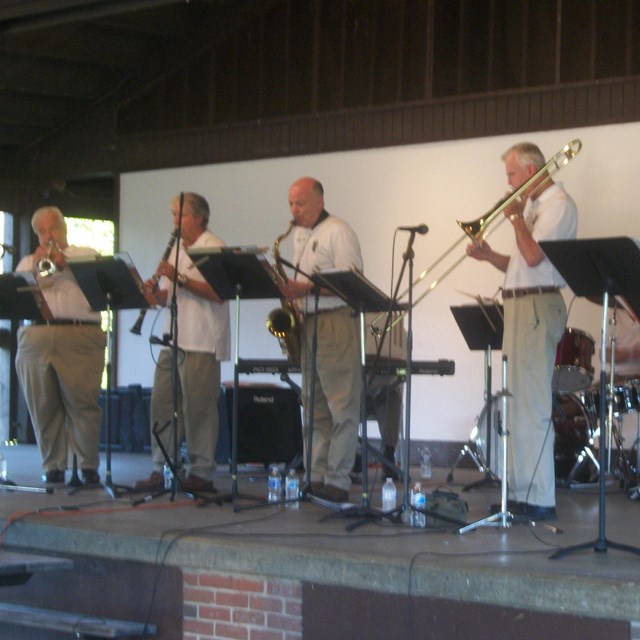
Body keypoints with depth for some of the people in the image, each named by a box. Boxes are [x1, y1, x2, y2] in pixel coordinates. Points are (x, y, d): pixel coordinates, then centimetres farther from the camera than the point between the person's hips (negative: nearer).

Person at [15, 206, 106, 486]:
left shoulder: (87, 256, 18)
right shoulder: (27, 261, 24)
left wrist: (65, 266, -5)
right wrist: (35, 269, -2)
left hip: (79, 339, -3)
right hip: (35, 338, 3)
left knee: (83, 404, -10)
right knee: (43, 408, -1)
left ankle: (89, 466, -5)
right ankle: (53, 468, 5)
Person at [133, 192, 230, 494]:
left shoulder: (214, 248, -5)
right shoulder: (175, 251, 20)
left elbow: (218, 293, -17)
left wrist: (180, 278, -20)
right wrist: (154, 292, -2)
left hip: (202, 342, -8)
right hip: (173, 339, 8)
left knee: (198, 407, -6)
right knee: (161, 402, 4)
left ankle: (201, 472, 1)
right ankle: (161, 469, 9)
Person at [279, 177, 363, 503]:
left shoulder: (338, 232, -9)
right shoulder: (300, 235, 18)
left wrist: (306, 289, -23)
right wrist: (291, 292, 5)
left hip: (336, 321, -9)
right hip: (308, 323, 9)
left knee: (342, 406, -7)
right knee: (314, 405, 9)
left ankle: (337, 481, -8)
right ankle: (317, 476, 13)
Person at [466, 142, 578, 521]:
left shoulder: (558, 204, -10)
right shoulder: (534, 206, 20)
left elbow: (533, 256, -21)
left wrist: (516, 217, -8)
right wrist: (490, 256, 6)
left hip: (538, 307, -11)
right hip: (519, 306, 11)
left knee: (533, 406, -12)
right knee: (520, 406, 12)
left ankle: (540, 501, -12)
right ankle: (521, 492, 18)